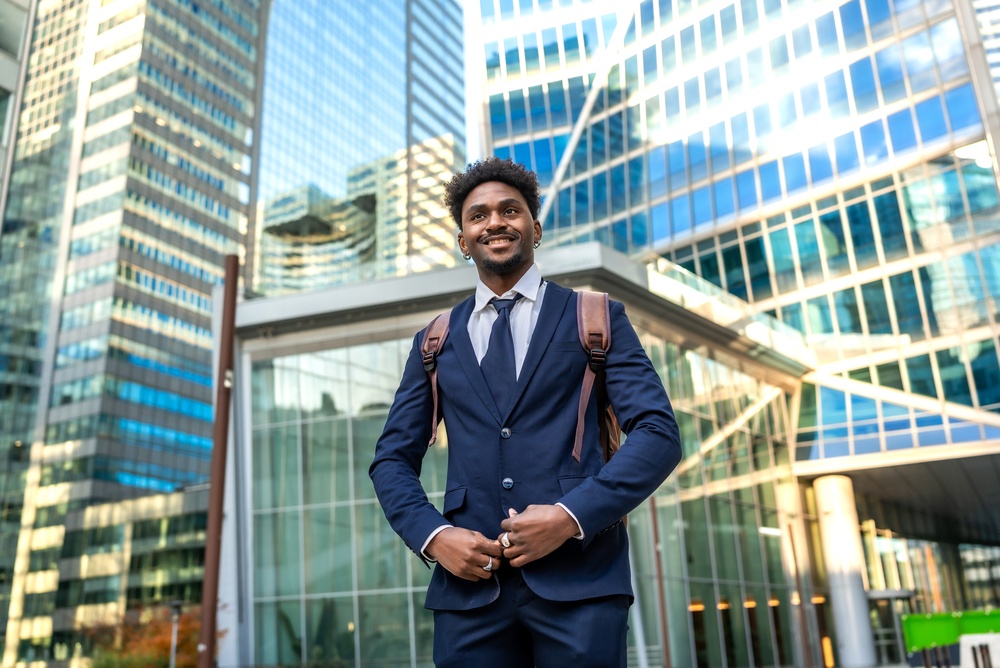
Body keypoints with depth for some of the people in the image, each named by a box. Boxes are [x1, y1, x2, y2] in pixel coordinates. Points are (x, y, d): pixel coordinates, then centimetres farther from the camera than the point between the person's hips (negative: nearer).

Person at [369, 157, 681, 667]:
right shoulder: (436, 341, 14)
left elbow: (658, 433, -2)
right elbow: (392, 458, 13)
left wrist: (571, 516, -14)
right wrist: (432, 536, -5)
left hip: (580, 579, -2)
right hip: (469, 583, 2)